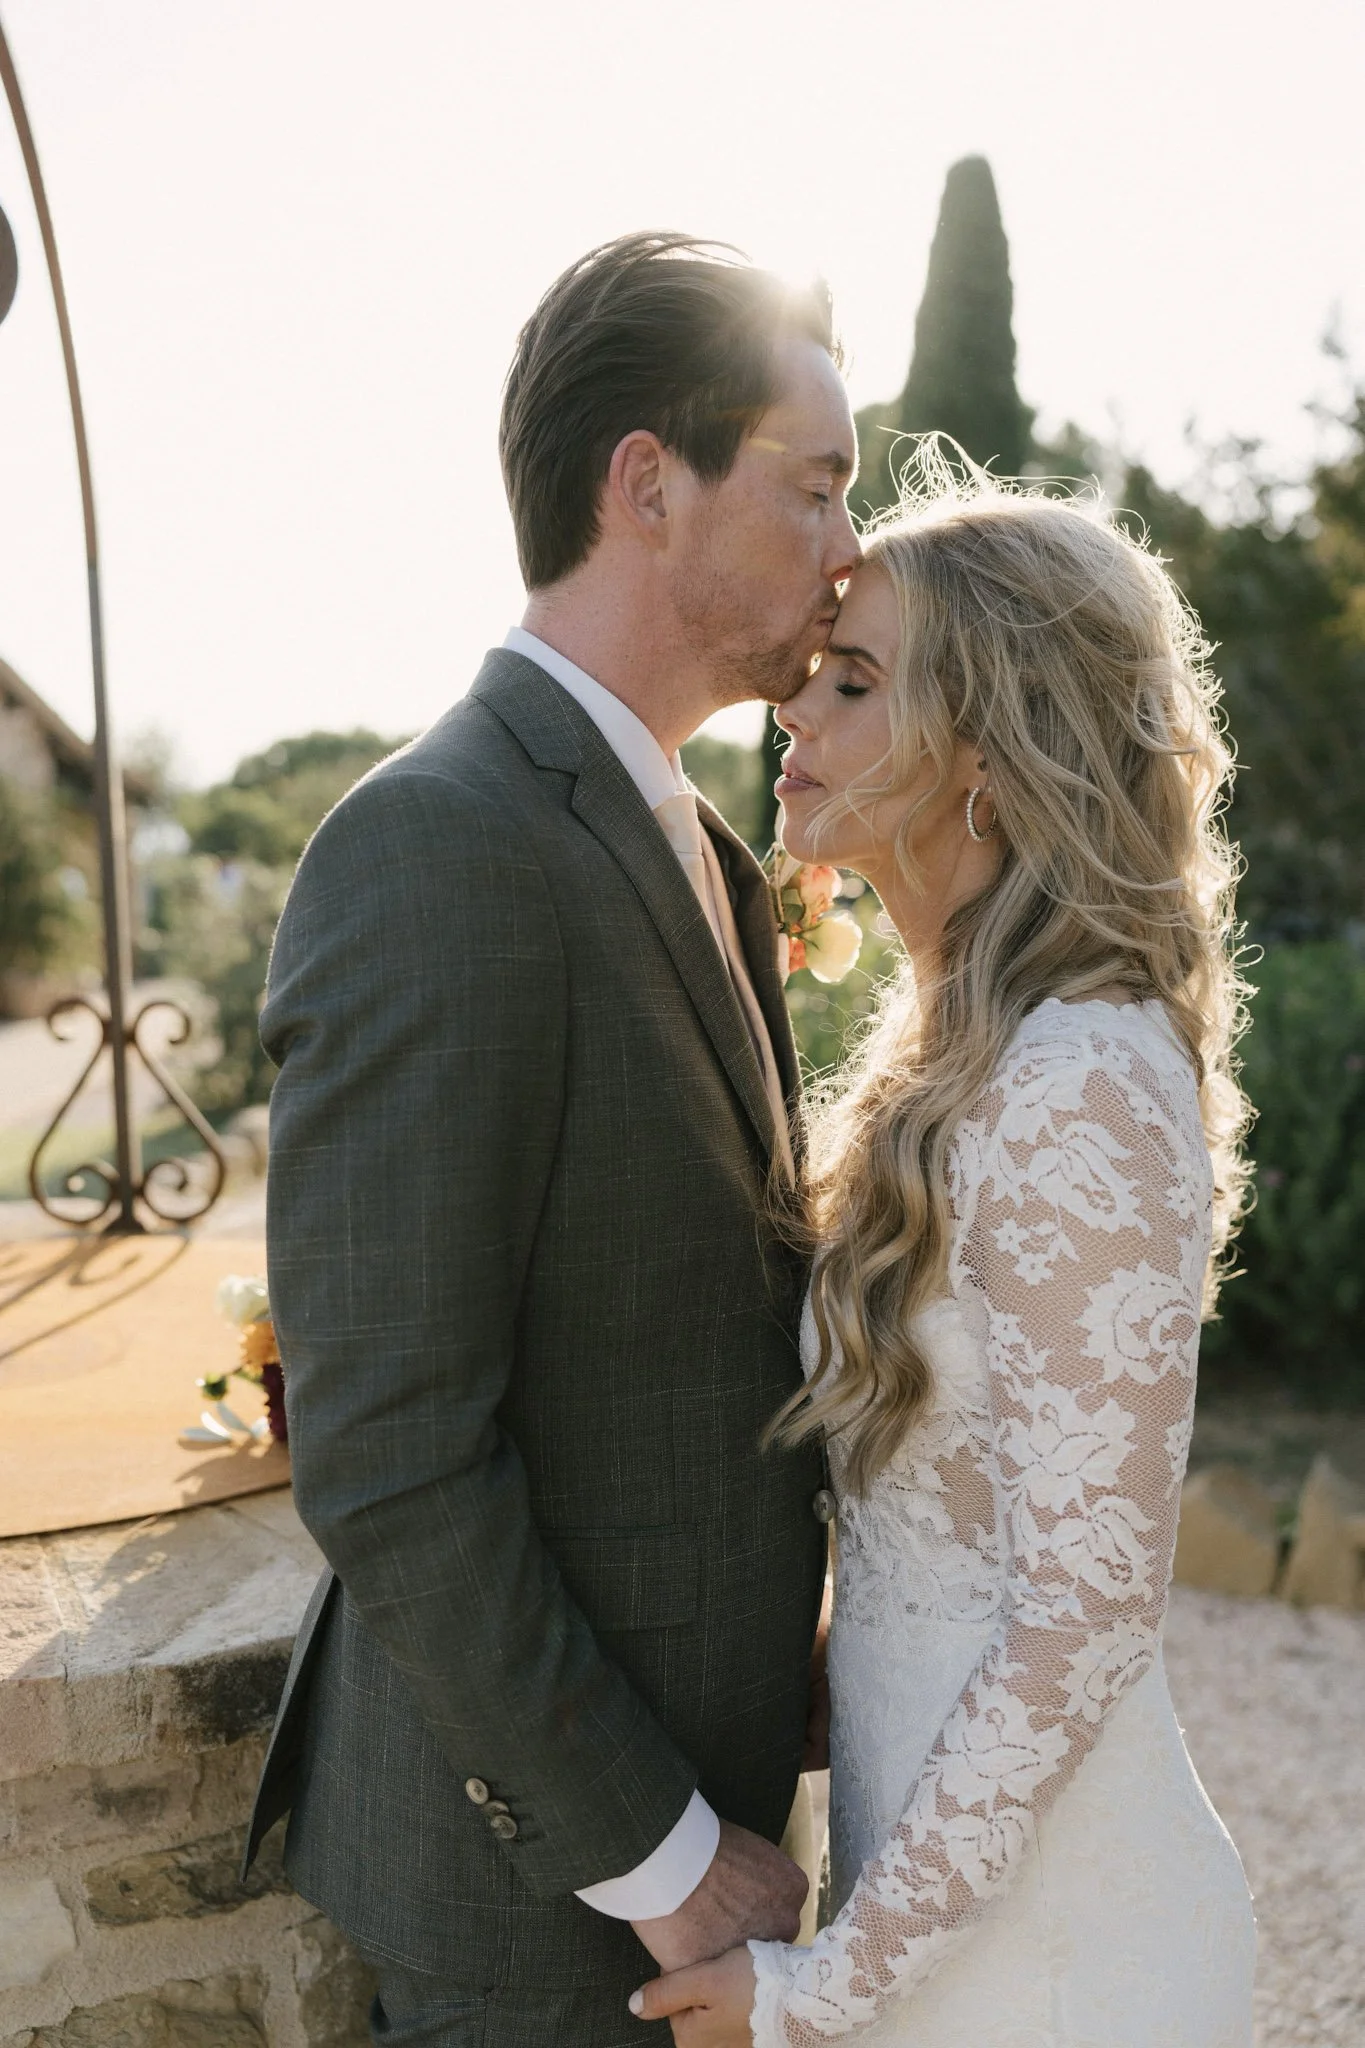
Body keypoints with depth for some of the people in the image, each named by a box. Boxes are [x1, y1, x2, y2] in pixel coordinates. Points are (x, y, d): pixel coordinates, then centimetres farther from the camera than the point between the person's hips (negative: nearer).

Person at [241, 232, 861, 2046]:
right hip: (546, 1835, -8)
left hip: (688, 1754, 8)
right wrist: (659, 1855, -18)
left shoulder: (687, 850, 6)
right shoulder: (429, 854, -25)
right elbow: (381, 1458, -26)